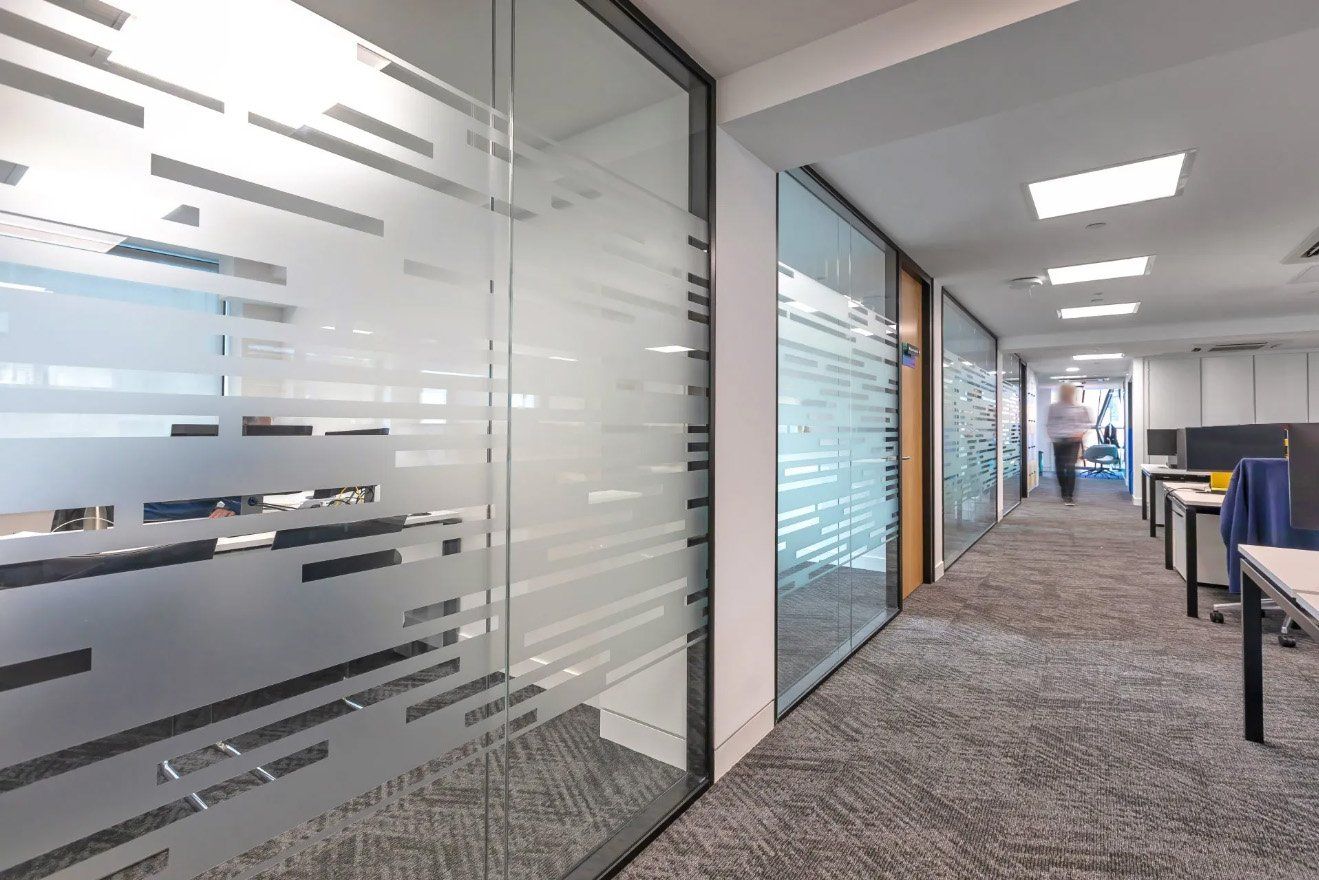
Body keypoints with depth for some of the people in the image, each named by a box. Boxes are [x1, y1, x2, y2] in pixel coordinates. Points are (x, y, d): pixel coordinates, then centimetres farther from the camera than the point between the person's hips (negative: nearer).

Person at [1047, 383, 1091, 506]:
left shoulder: (1080, 408, 0)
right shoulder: (1053, 407, 5)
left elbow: (1087, 423, 5)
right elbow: (1050, 423, 13)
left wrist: (1081, 432, -12)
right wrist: (1051, 434, -1)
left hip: (1073, 441, -3)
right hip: (1058, 441, 3)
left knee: (1070, 467, -13)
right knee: (1059, 468, 7)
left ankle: (1070, 496, -11)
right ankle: (1064, 493, 24)